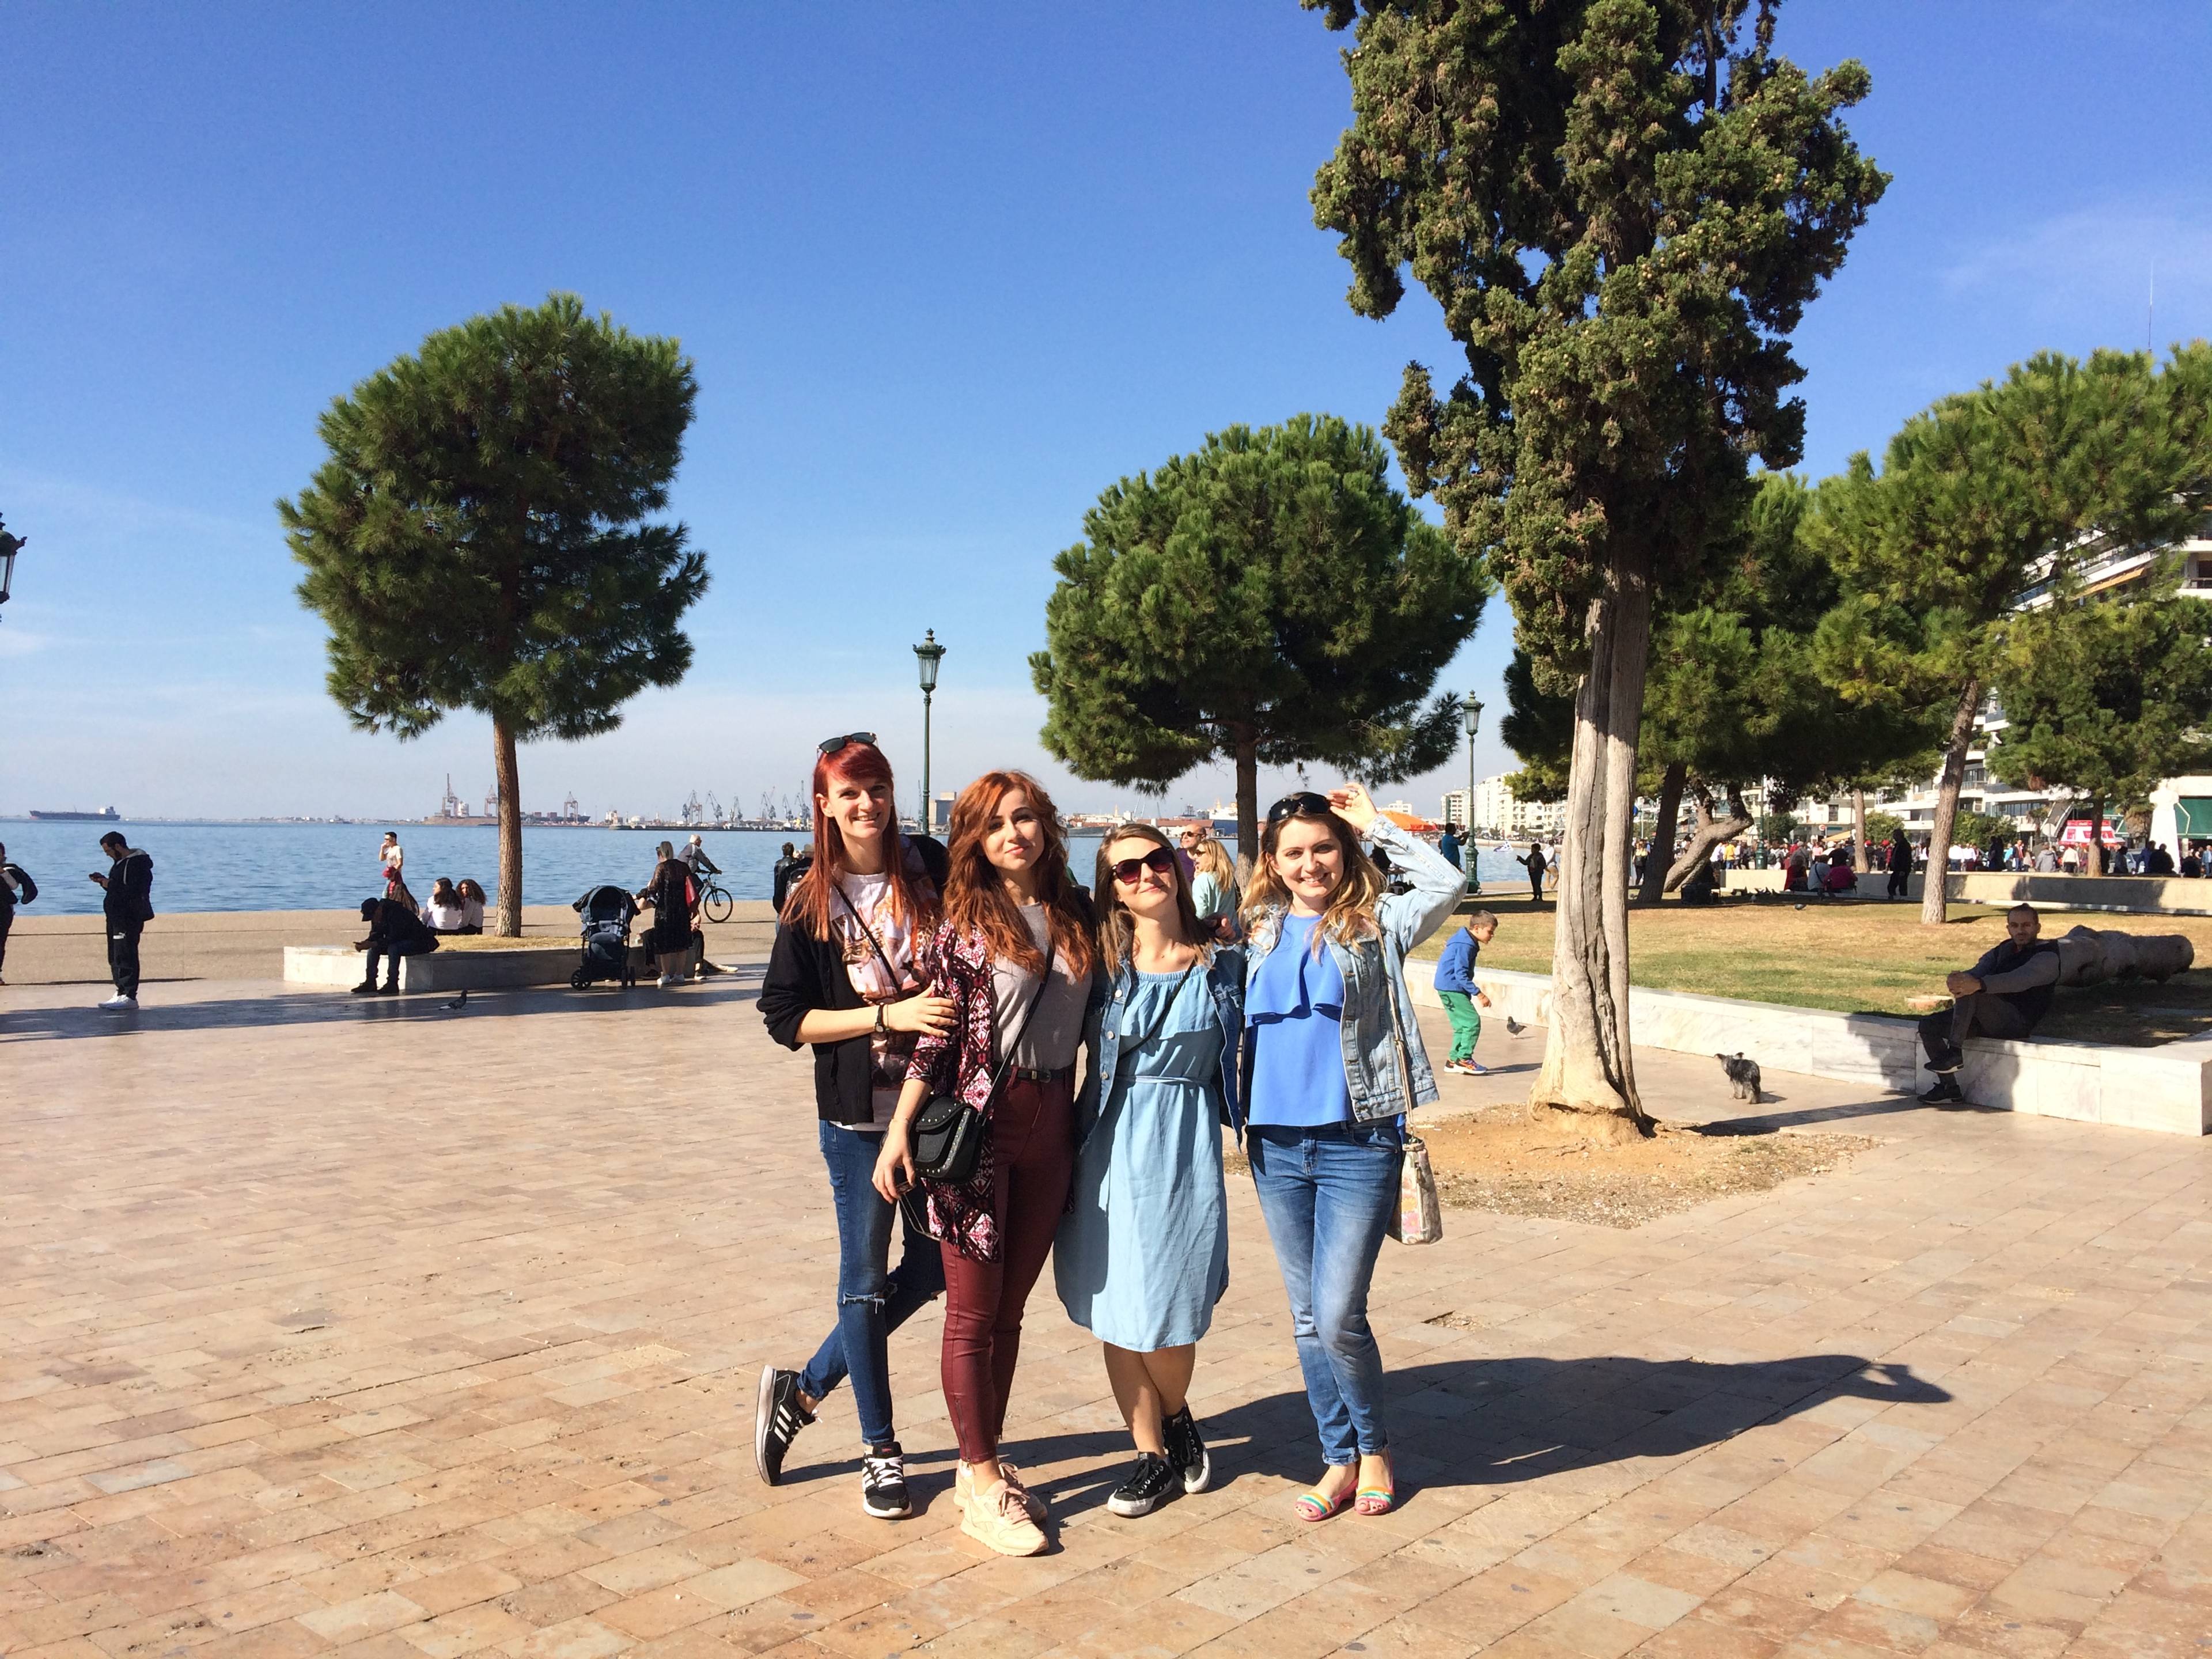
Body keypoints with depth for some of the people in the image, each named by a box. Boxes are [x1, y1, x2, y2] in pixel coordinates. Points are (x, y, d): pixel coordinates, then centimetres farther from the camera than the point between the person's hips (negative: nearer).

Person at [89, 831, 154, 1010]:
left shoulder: (136, 863, -15)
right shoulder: (121, 862, 18)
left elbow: (134, 891, -25)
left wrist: (110, 885, -17)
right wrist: (104, 881, 9)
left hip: (129, 918, -11)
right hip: (117, 917, 11)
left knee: (125, 955, -12)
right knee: (115, 956, 13)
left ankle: (130, 996, -11)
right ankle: (121, 993, 19)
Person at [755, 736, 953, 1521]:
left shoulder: (932, 867, 0)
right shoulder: (813, 902, -4)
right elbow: (786, 1017, -5)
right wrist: (887, 1016, -17)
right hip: (857, 1113, -3)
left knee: (930, 1270, 10)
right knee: (866, 1278, 6)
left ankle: (803, 1389, 29)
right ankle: (881, 1450, 23)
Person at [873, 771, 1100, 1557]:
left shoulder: (1079, 916, 6)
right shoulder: (964, 925, -6)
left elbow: (1088, 1021, 15)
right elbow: (937, 1038, -6)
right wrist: (899, 1131, -10)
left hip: (1051, 1131, 4)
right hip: (977, 1126, -4)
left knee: (1010, 1310, 14)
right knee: (973, 1310, 4)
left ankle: (983, 1464, 27)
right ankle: (982, 1488, 14)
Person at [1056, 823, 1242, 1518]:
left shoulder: (1222, 964, 3)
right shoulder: (1102, 963, 1)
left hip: (1184, 1149, -1)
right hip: (1110, 1147, 1)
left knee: (1166, 1314, 0)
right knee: (1113, 1309, 6)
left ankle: (1176, 1418, 31)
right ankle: (1153, 1453, 24)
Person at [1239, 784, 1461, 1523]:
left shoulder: (1375, 923, -1)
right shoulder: (1258, 930, 8)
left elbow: (1445, 885, -19)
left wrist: (1376, 825, -11)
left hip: (1358, 1143, -4)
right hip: (1276, 1144, 4)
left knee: (1339, 1316, -6)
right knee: (1307, 1317, 11)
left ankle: (1374, 1444, 20)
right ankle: (1340, 1458, 27)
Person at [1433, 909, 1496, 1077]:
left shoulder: (1467, 942, 12)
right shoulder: (1465, 946, -20)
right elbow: (1461, 974, -24)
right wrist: (1478, 993, -24)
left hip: (1450, 989, 11)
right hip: (1452, 989, -11)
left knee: (1462, 1025, 12)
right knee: (1473, 1021, -12)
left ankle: (1454, 1060, 16)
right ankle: (1464, 1059, -7)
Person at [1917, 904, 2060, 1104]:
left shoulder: (2047, 956, -5)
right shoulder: (2003, 950, 19)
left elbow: (2021, 979, -26)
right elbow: (1975, 973, 2)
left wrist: (1978, 984, -43)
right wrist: (1956, 980, -25)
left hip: (2018, 1020, -8)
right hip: (1989, 1019, 8)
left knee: (1970, 992, -32)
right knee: (1929, 1025, -6)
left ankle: (1954, 1052, -28)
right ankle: (1949, 1087, -2)